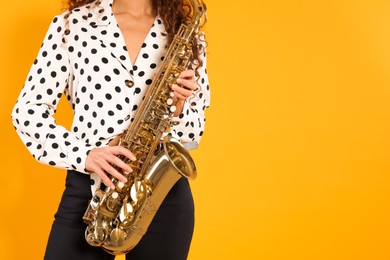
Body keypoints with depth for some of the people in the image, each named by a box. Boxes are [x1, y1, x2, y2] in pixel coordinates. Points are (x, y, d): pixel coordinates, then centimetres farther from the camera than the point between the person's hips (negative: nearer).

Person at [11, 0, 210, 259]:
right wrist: (83, 154, -15)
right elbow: (28, 109, -1)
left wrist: (179, 107, -10)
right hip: (88, 188, -1)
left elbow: (194, 132, 12)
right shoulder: (73, 24, 2)